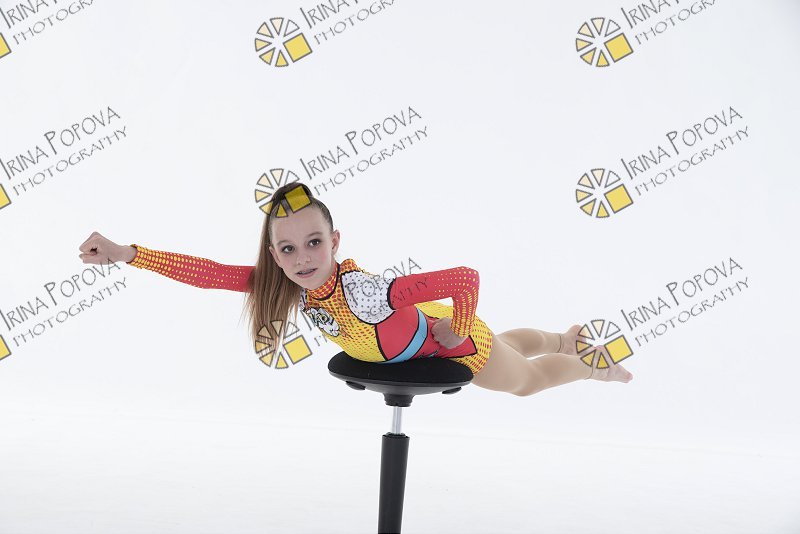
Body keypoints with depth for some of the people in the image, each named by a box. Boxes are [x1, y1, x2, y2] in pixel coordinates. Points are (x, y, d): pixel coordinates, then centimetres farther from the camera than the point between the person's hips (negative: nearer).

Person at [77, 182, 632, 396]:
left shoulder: (362, 292, -49)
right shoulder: (284, 284, -28)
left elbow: (466, 279, -50)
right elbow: (210, 272, -33)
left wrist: (458, 336, -33)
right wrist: (124, 253, -40)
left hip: (453, 339, -6)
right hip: (413, 333, 6)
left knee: (526, 380, 25)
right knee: (508, 344, 37)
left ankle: (594, 364, 56)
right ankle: (567, 339, 66)